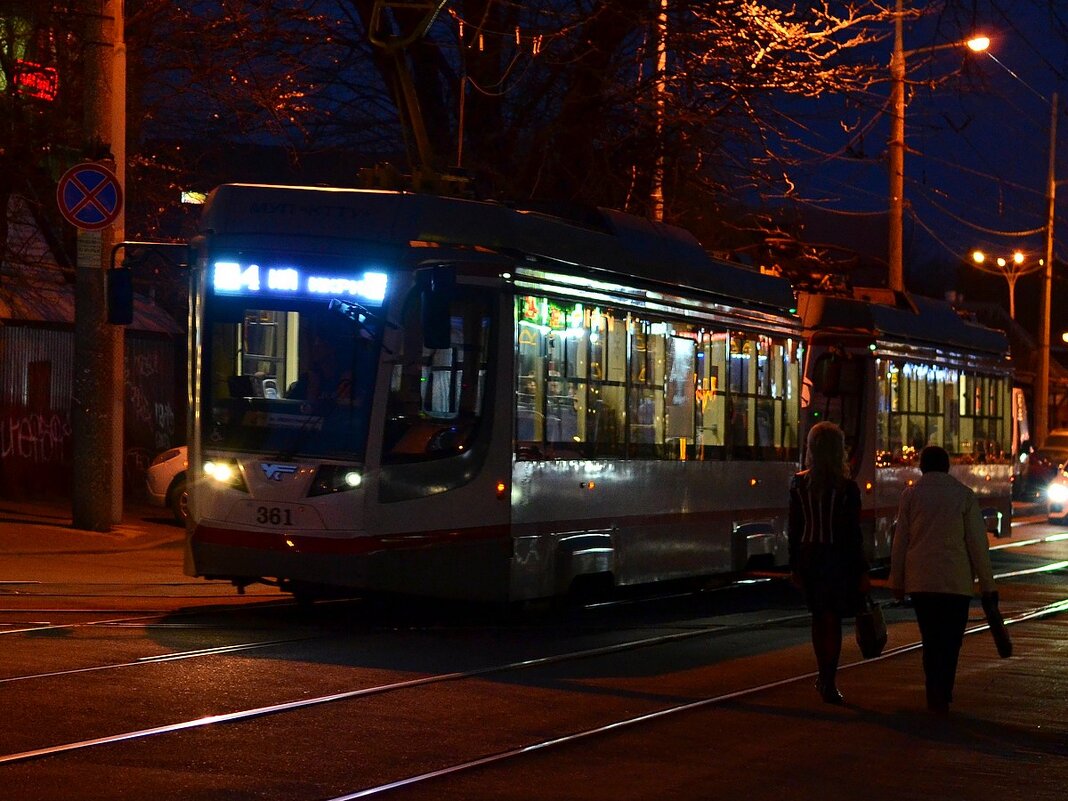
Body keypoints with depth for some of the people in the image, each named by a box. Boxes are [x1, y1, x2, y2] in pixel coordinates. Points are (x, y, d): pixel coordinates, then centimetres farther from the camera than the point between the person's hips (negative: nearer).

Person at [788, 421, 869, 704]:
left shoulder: (799, 484, -1)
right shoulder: (846, 488, -12)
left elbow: (794, 529, 3)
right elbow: (852, 533, -11)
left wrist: (795, 566, 12)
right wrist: (862, 572, -5)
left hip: (808, 556, 4)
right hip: (837, 557, -4)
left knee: (819, 617, 17)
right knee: (832, 620, 4)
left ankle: (824, 678, 24)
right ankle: (828, 683, 1)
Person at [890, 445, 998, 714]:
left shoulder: (910, 494, 2)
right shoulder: (964, 495, -1)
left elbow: (900, 541, 5)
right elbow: (977, 542, 0)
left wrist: (897, 582, 13)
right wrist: (987, 583, 5)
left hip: (920, 580, 1)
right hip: (956, 580, -1)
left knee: (930, 639, 8)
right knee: (951, 640, 7)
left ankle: (936, 696, 0)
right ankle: (942, 695, -1)